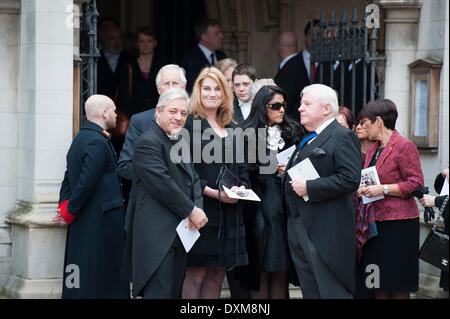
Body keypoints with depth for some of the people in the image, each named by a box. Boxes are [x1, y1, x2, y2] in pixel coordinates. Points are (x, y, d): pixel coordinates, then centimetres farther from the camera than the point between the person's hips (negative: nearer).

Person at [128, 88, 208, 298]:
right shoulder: (149, 143, -10)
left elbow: (193, 179, 17)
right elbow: (161, 183, -18)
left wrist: (198, 208, -3)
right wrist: (192, 211, -13)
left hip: (180, 234, 9)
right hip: (157, 235, -9)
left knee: (174, 291, 9)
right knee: (159, 292, -11)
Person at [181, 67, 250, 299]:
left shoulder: (232, 130, 17)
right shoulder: (189, 124, -4)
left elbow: (242, 168, 20)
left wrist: (242, 188, -1)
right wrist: (212, 192, -18)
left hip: (229, 213, 6)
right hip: (201, 210, -6)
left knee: (217, 275, 8)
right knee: (195, 275, -5)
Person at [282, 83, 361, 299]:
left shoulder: (343, 137, -8)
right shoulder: (307, 141, 21)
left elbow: (350, 180, -20)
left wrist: (308, 187, -18)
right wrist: (287, 174, 10)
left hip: (325, 232, -9)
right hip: (299, 230, 9)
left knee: (332, 292, -9)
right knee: (310, 293, 10)